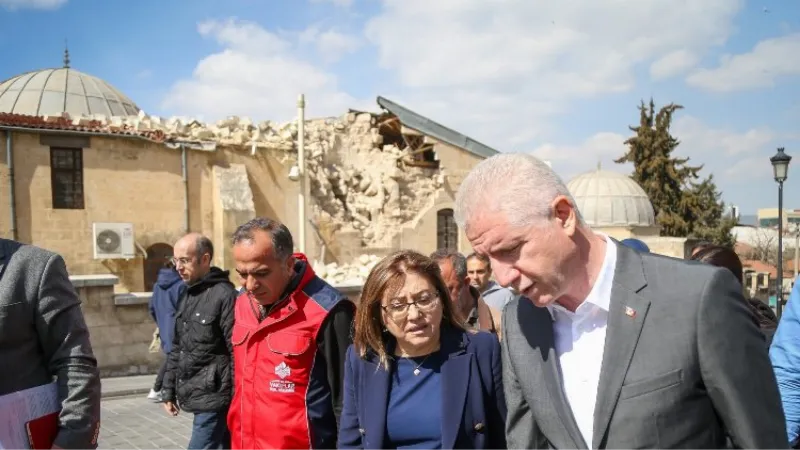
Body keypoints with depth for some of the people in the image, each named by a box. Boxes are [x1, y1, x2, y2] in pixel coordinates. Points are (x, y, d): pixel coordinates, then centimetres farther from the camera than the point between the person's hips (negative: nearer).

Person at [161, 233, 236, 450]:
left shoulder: (224, 295, -15)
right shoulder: (187, 297, 12)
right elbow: (177, 348, 19)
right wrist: (169, 391, 17)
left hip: (214, 398, -8)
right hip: (194, 395, 8)